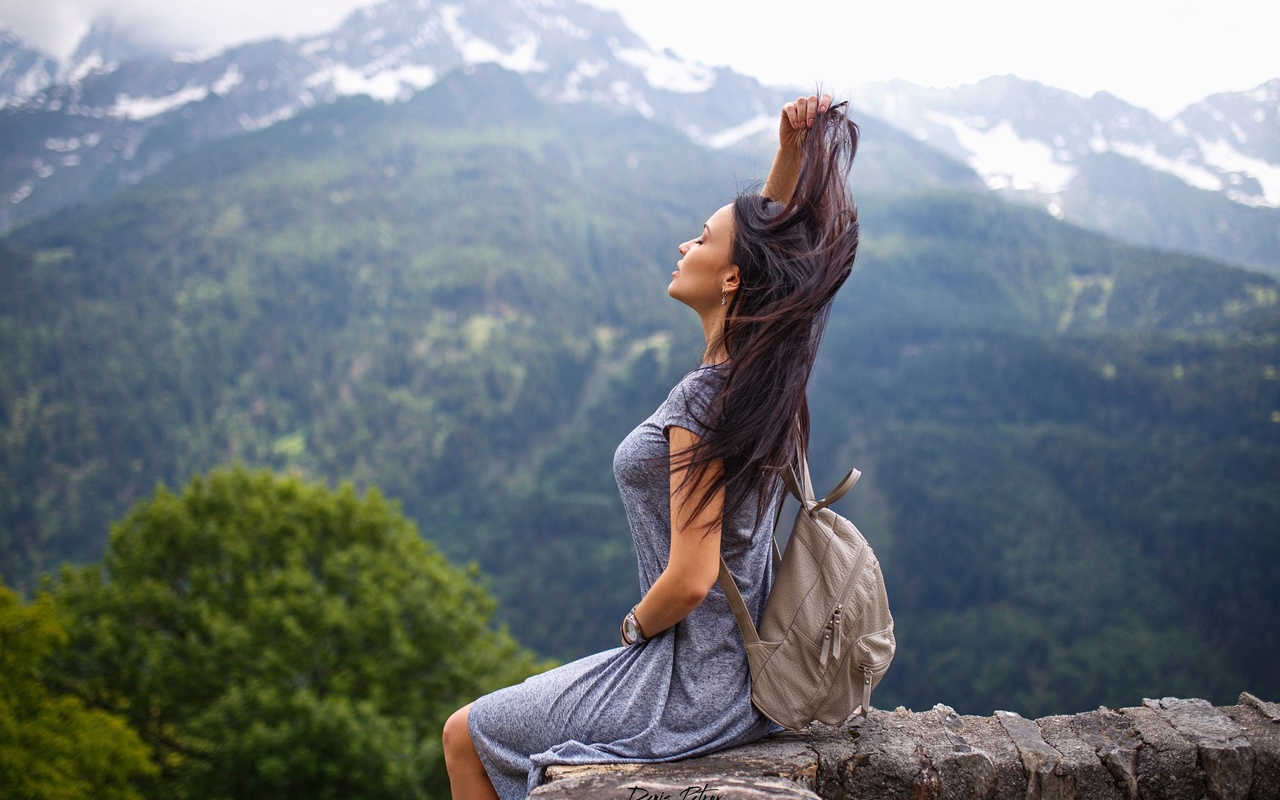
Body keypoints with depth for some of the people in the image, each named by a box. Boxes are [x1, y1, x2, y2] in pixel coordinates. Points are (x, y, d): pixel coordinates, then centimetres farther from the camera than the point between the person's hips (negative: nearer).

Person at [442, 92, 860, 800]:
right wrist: (792, 150, -5)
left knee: (466, 736, 8)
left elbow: (690, 579, -28)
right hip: (743, 667, 9)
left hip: (695, 689, -9)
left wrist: (634, 626, -8)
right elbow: (771, 236, 12)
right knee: (519, 705, 30)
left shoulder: (704, 400, -25)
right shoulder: (769, 374, -1)